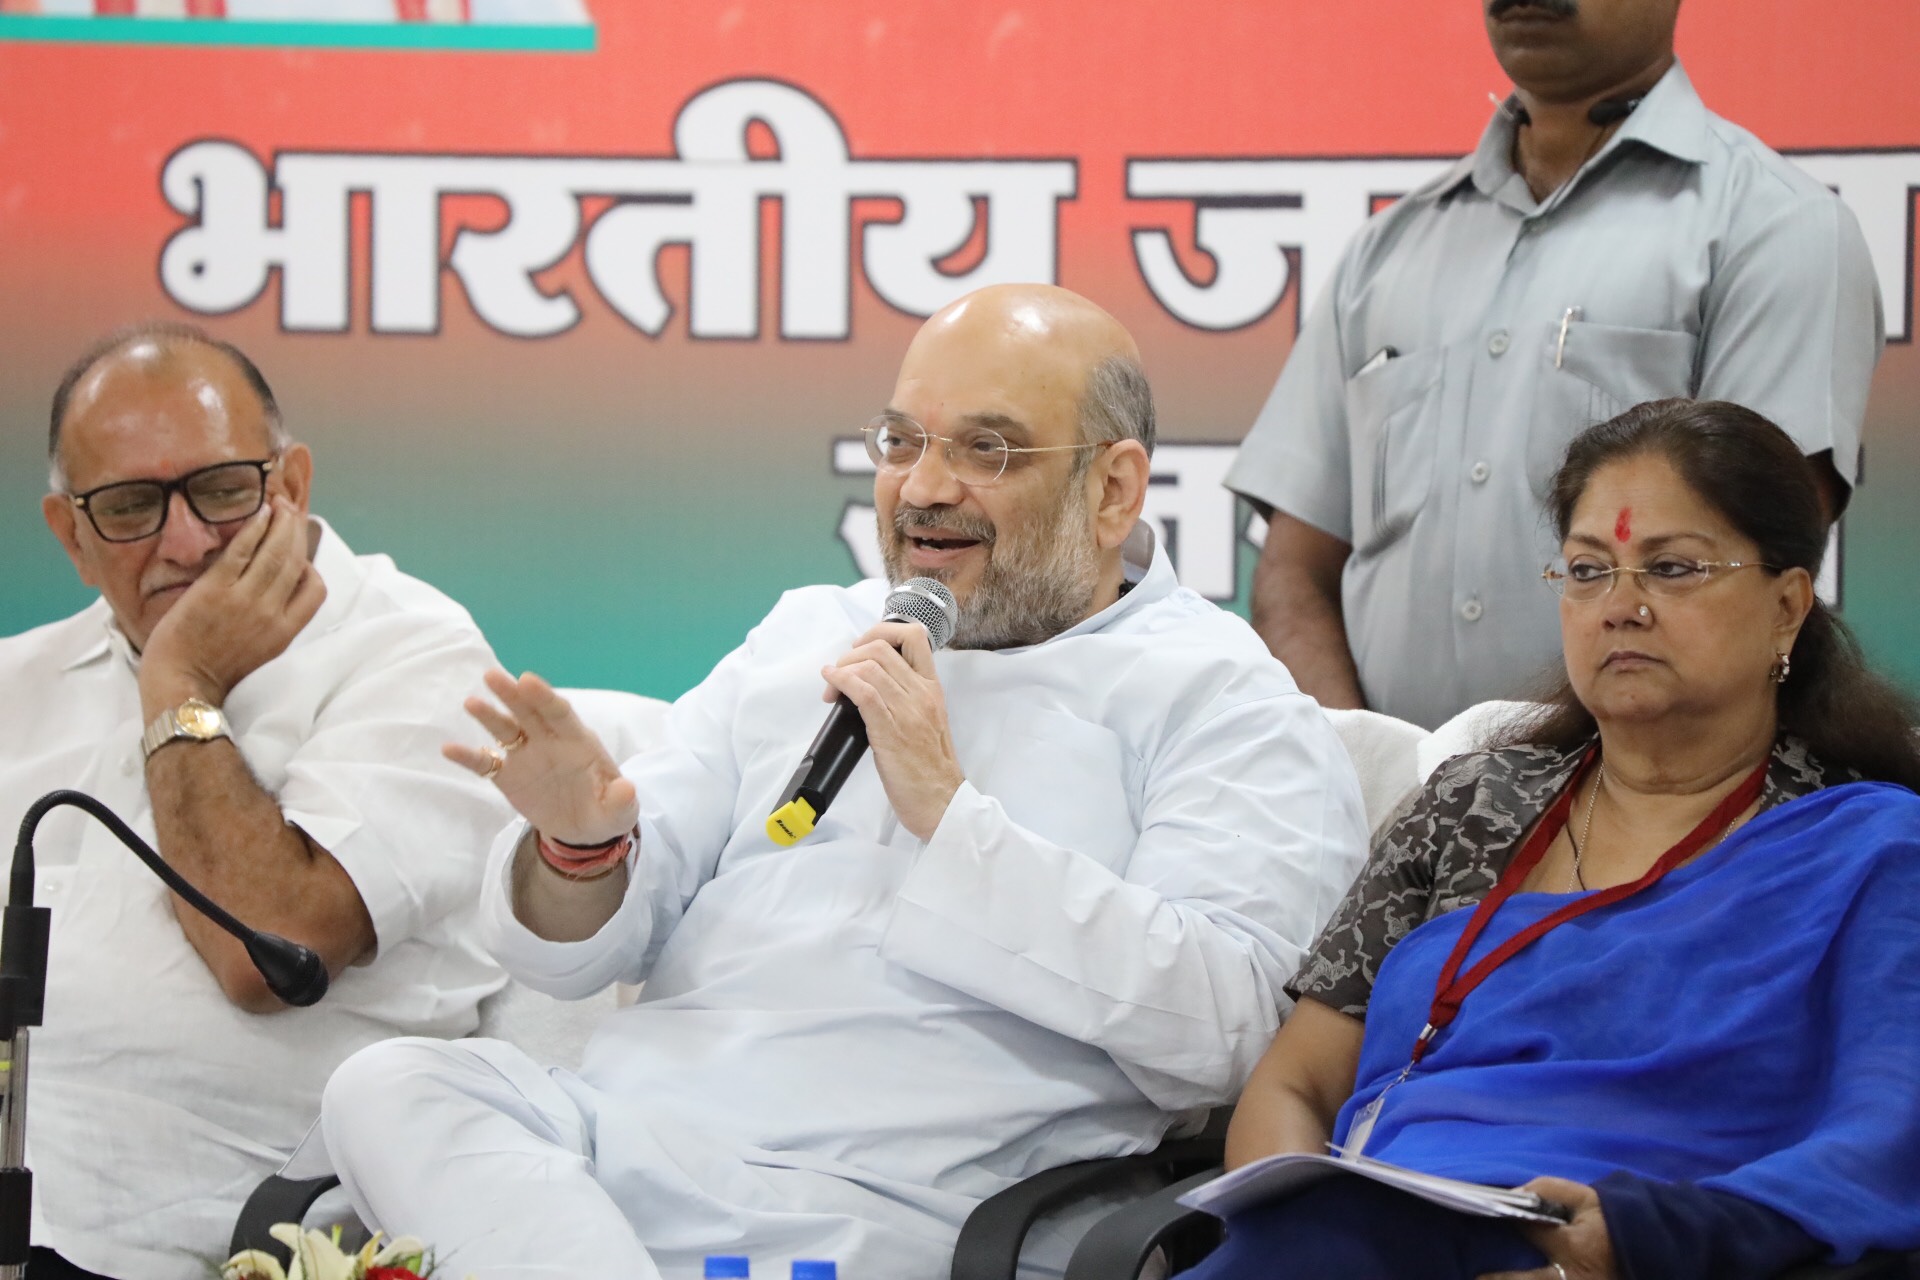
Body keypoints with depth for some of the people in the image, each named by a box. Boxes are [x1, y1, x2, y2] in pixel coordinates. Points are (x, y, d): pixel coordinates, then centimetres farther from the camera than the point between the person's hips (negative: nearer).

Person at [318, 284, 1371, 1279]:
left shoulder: (1223, 700, 5)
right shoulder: (803, 636, 23)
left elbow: (1217, 1028, -13)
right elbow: (587, 949, 19)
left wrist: (945, 810, -14)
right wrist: (579, 844, -6)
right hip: (623, 1134, 7)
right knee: (388, 1086, -24)